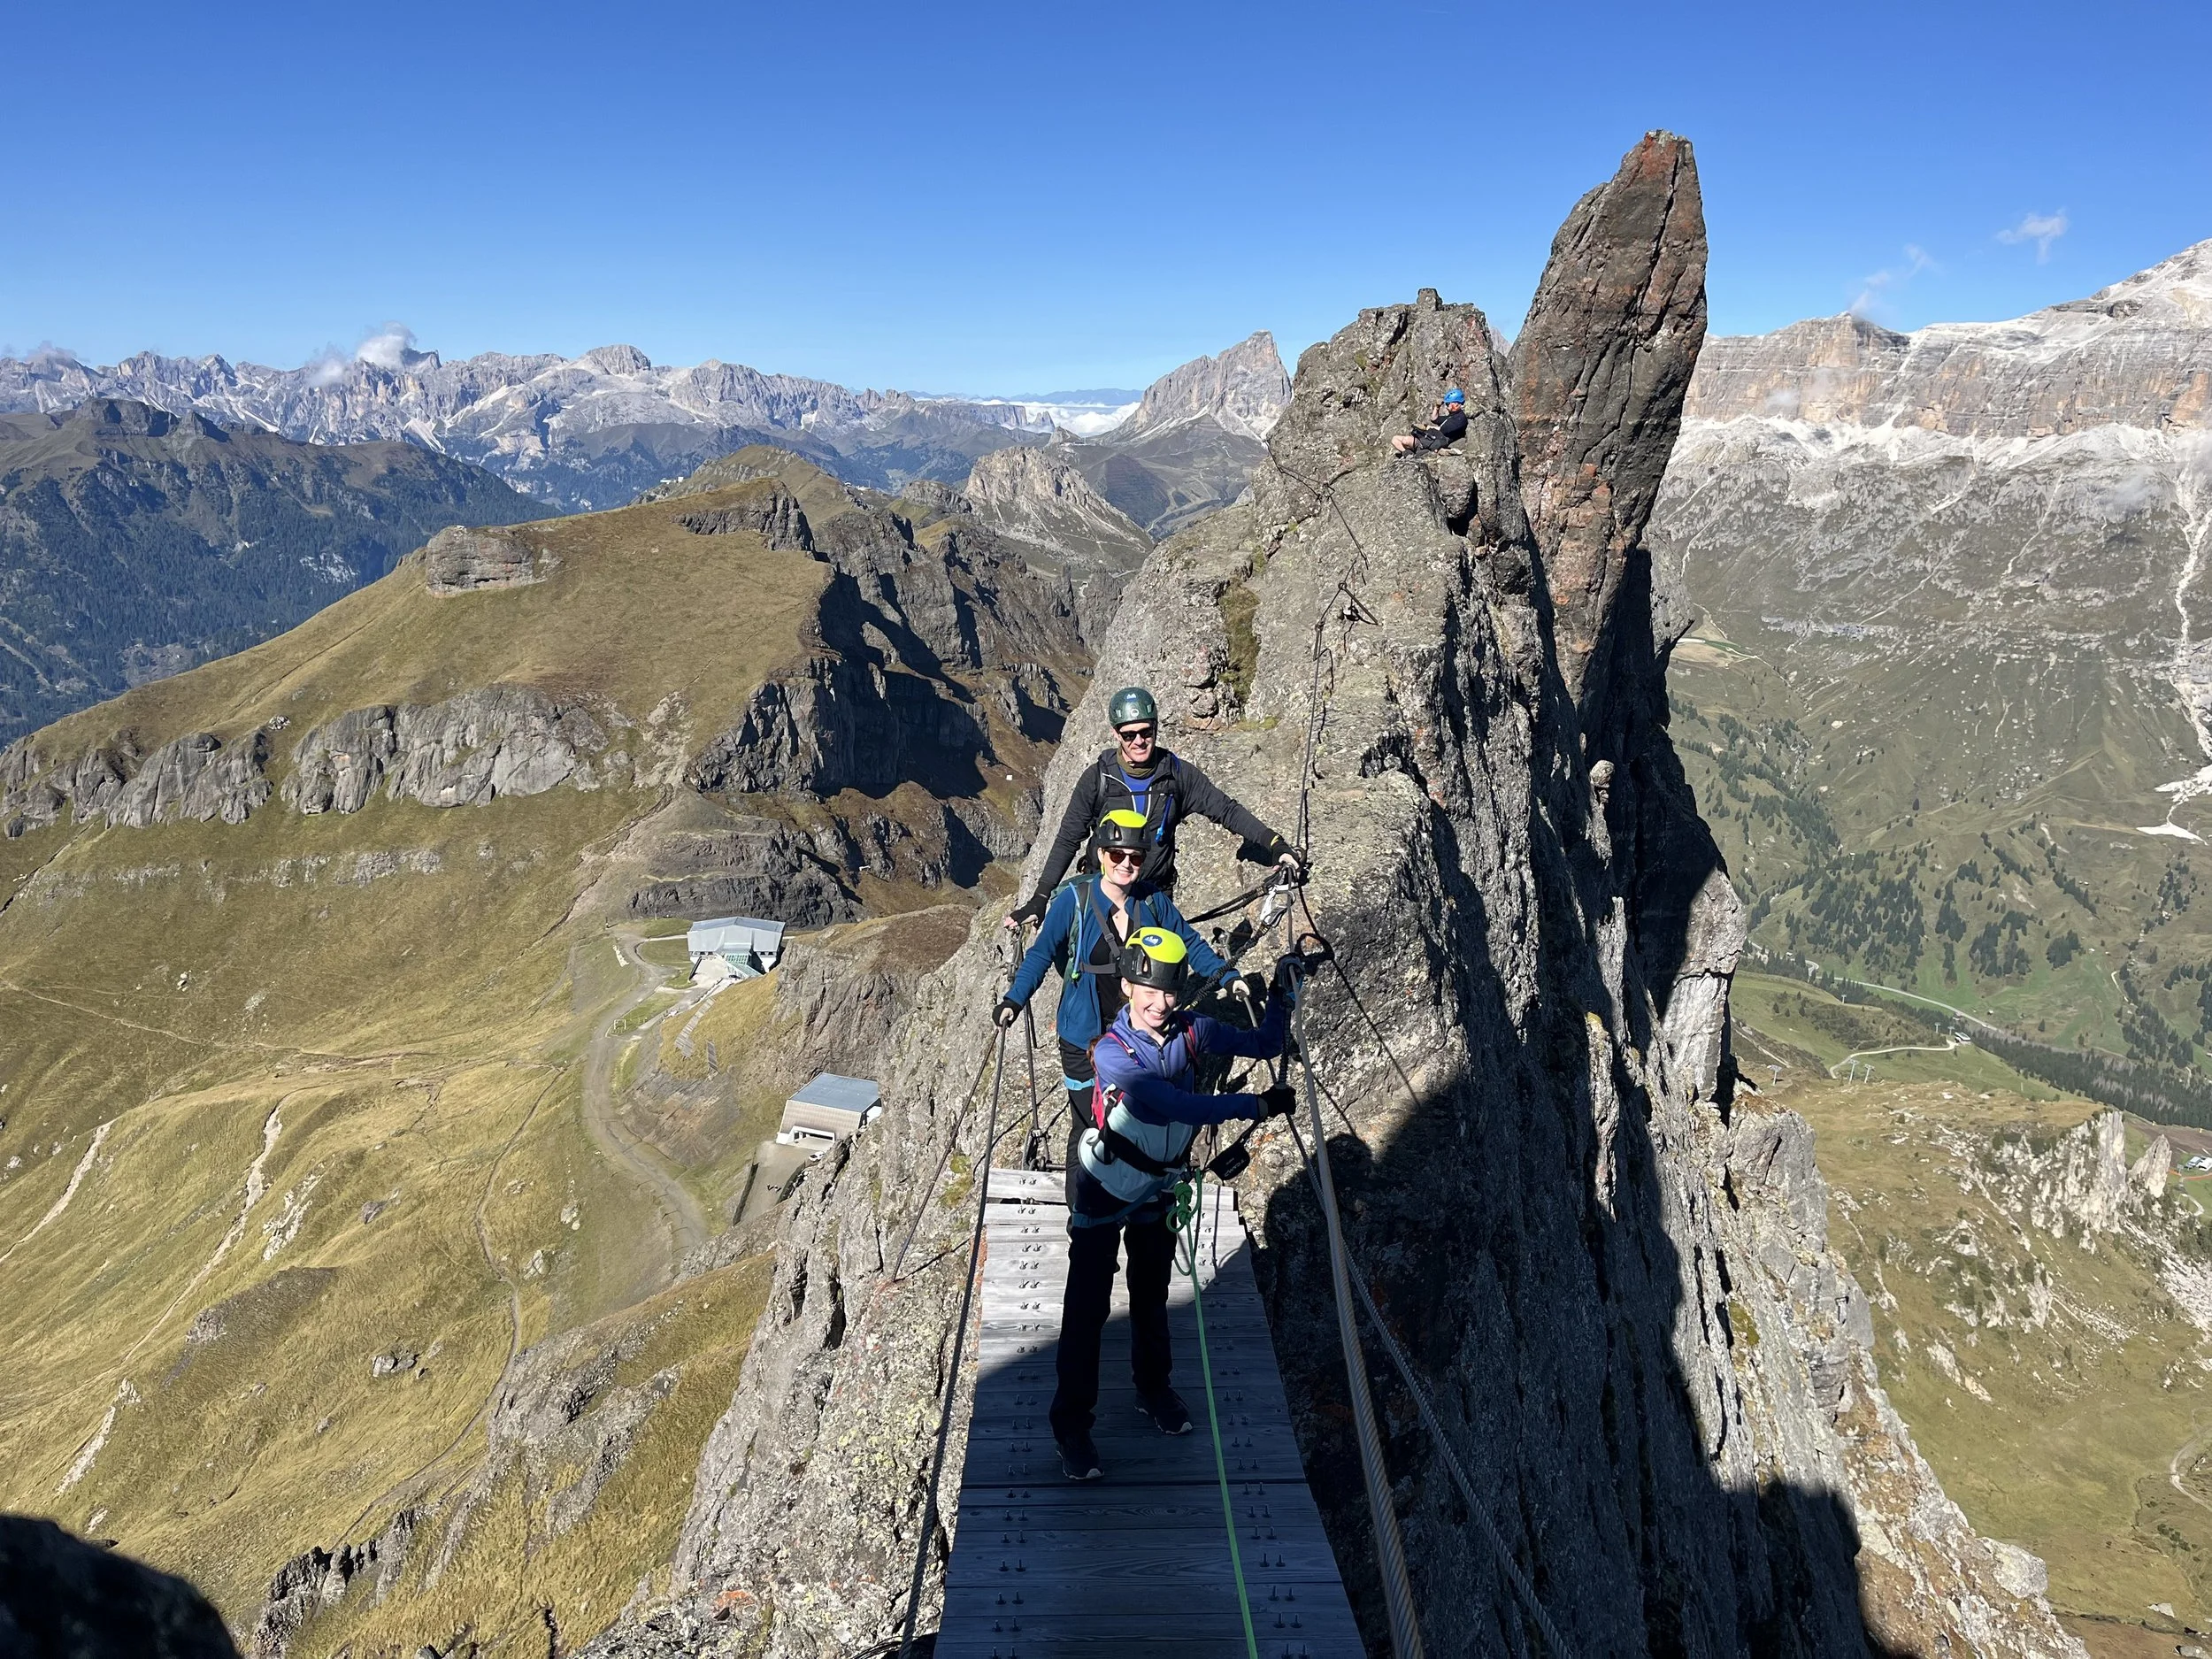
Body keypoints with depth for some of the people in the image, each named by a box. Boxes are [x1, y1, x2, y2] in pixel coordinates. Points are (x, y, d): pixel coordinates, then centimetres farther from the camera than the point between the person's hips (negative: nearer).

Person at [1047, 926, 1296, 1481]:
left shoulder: (1192, 1031, -14)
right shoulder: (1112, 1052, -30)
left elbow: (1265, 1045, -4)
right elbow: (1177, 1105, -41)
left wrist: (1282, 997, -19)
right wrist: (1257, 1105, -43)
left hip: (1159, 1188, 5)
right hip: (1105, 1190, -5)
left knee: (1151, 1296, 22)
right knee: (1088, 1308, 0)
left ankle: (1155, 1389, 43)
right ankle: (1073, 1425, 13)